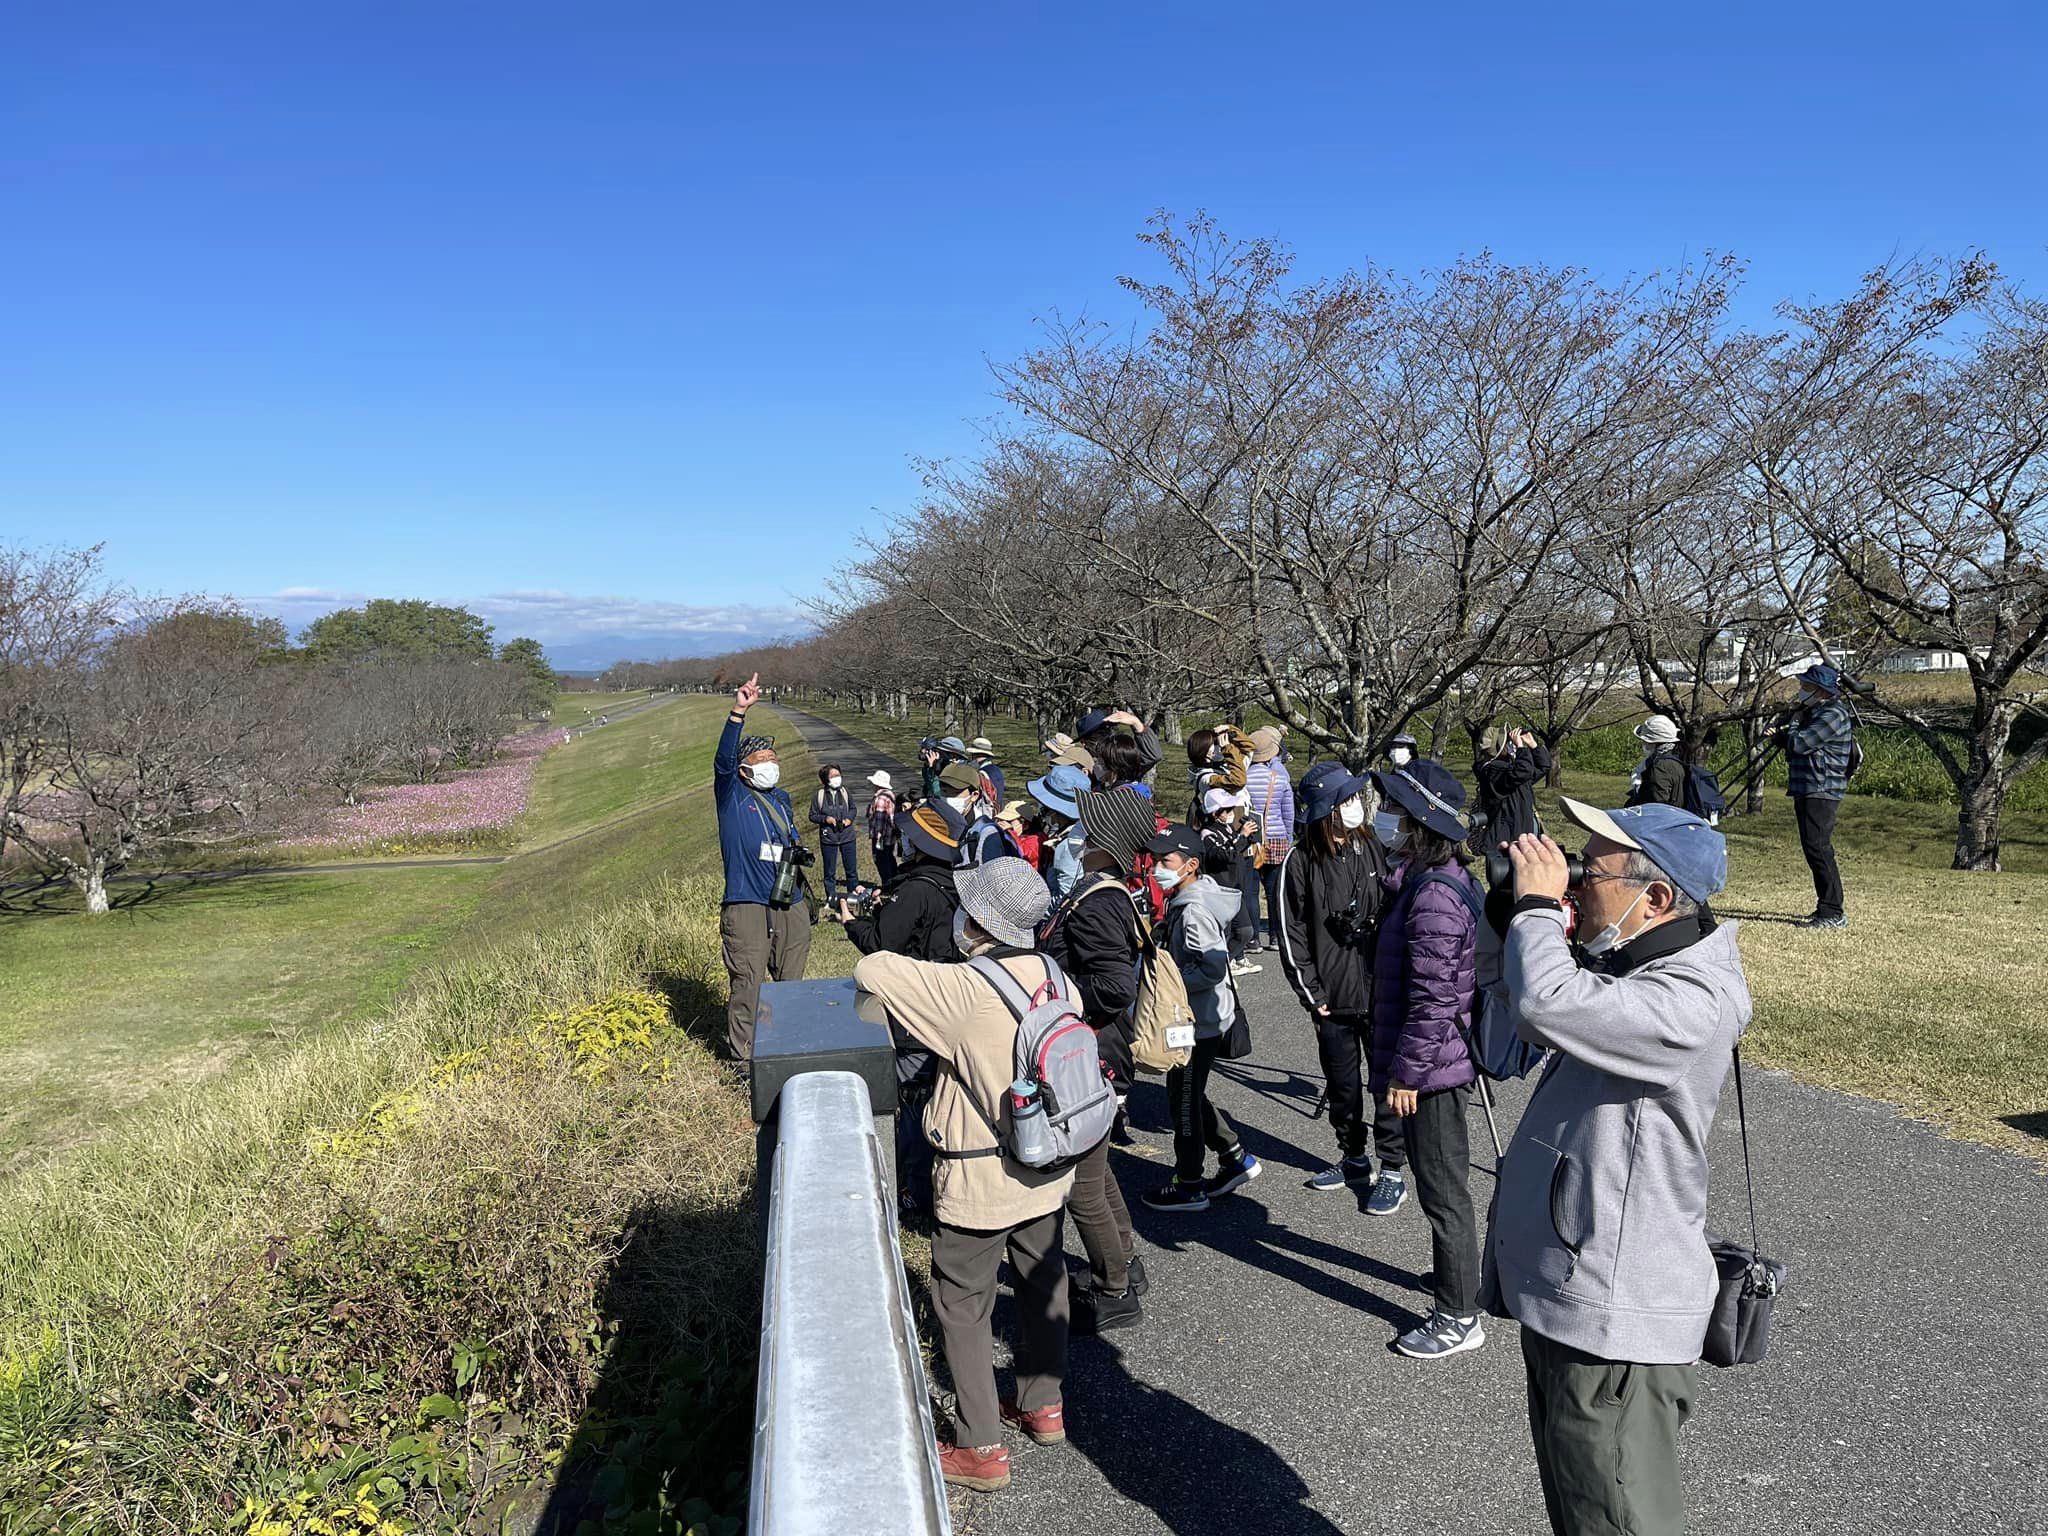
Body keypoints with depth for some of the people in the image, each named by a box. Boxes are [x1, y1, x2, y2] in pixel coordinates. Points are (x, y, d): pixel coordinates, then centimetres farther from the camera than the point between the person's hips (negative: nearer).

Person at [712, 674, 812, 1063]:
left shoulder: (782, 800, 18)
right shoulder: (732, 795, 0)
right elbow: (723, 759, -19)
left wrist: (799, 852, 14)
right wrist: (738, 713, -30)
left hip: (790, 903, 6)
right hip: (746, 904, -6)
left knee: (791, 981, 13)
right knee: (747, 984, -7)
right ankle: (744, 1057, 1)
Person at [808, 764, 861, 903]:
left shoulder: (844, 791, 0)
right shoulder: (819, 795, -7)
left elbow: (852, 808, 15)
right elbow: (812, 816, 0)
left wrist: (849, 818, -4)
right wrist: (825, 819, -17)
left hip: (848, 837, 2)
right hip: (828, 839, -2)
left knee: (852, 870, 10)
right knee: (829, 872, 7)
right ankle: (831, 897, 19)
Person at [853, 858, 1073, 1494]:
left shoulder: (965, 990, -28)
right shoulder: (1054, 976, -7)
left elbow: (870, 971, -26)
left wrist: (895, 964, -3)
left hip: (980, 1179, -7)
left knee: (962, 1305, 10)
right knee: (1043, 1281, 23)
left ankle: (981, 1448, 19)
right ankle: (1043, 1404, 40)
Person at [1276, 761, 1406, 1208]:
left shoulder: (1375, 849, -1)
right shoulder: (1300, 862, -6)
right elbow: (1291, 934, -3)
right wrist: (1312, 995, -5)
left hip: (1382, 992, 0)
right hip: (1333, 999, 0)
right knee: (1342, 1084, 15)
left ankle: (1394, 1171, 17)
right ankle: (1353, 1159, 34)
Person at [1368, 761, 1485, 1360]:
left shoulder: (1434, 897, -26)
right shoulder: (1449, 880, 7)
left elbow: (1432, 999, -26)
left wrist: (1406, 1072, -20)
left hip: (1429, 1069, -10)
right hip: (1444, 1061, 10)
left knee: (1443, 1191, 3)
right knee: (1445, 1182, 24)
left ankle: (1459, 1317, 16)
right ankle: (1458, 1277, 41)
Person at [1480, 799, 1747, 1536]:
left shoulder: (1691, 1004, -25)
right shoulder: (1625, 968, 5)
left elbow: (1549, 1005, -39)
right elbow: (1514, 995, 19)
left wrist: (1537, 905, -20)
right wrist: (1514, 913, 1)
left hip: (1611, 1329, -10)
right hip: (1566, 1303, 10)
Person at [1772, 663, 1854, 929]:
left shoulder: (1834, 715, -13)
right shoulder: (1812, 712, 19)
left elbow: (1800, 743, -20)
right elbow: (1794, 742, 24)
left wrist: (1789, 730, 1)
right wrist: (1781, 733, 3)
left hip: (1821, 792, -10)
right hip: (1807, 791, 10)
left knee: (1818, 848, -14)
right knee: (1813, 848, 14)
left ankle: (1833, 914, -13)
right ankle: (1828, 907, 23)